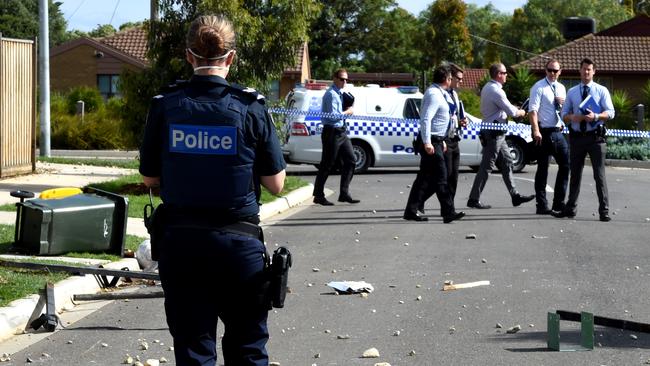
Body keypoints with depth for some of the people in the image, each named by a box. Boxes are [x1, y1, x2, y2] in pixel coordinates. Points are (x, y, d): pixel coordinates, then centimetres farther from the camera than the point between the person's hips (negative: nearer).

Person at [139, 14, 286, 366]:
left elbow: (149, 177, 5)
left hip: (180, 243, 1)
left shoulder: (165, 106, -3)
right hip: (238, 242, -1)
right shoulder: (250, 107, -8)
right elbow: (275, 183, -3)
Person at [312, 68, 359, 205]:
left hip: (341, 132, 9)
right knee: (327, 164, -3)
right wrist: (347, 112, -9)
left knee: (350, 160, 6)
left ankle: (344, 193, 9)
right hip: (332, 132, -9)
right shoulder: (331, 94, -15)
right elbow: (333, 115, -22)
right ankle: (318, 195, 5)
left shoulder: (339, 93, 15)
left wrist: (348, 110, 6)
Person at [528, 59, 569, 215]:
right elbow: (533, 110, -14)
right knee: (543, 169, -1)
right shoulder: (539, 87, -5)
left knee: (566, 165, 5)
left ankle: (559, 203, 15)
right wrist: (536, 130, -25)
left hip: (558, 132, 7)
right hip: (544, 133, -7)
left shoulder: (561, 88, 16)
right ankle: (542, 206, 3)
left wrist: (563, 103, 1)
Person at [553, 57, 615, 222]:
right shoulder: (572, 92, 13)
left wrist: (596, 116, -22)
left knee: (599, 175, -5)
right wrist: (572, 118, -9)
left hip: (596, 137, -3)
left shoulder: (602, 91, 4)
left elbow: (610, 112, -3)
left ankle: (604, 211, -1)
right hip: (577, 137, 3)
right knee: (575, 174, 12)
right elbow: (564, 114, 14)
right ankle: (571, 208, 22)